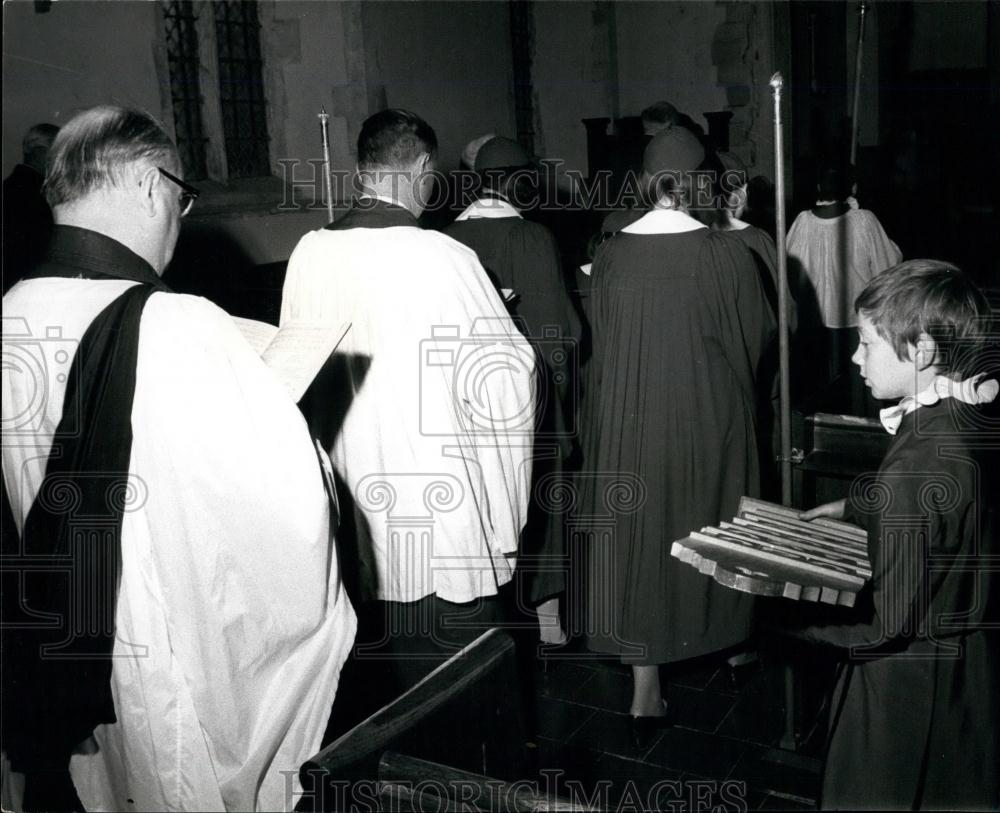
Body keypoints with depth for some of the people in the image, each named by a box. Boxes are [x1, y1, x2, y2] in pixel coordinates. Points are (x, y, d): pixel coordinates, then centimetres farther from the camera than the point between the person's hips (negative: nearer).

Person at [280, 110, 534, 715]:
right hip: (445, 532, -5)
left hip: (353, 528, 5)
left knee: (377, 693, 19)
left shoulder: (309, 255, -3)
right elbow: (503, 389, -16)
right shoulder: (445, 259, -16)